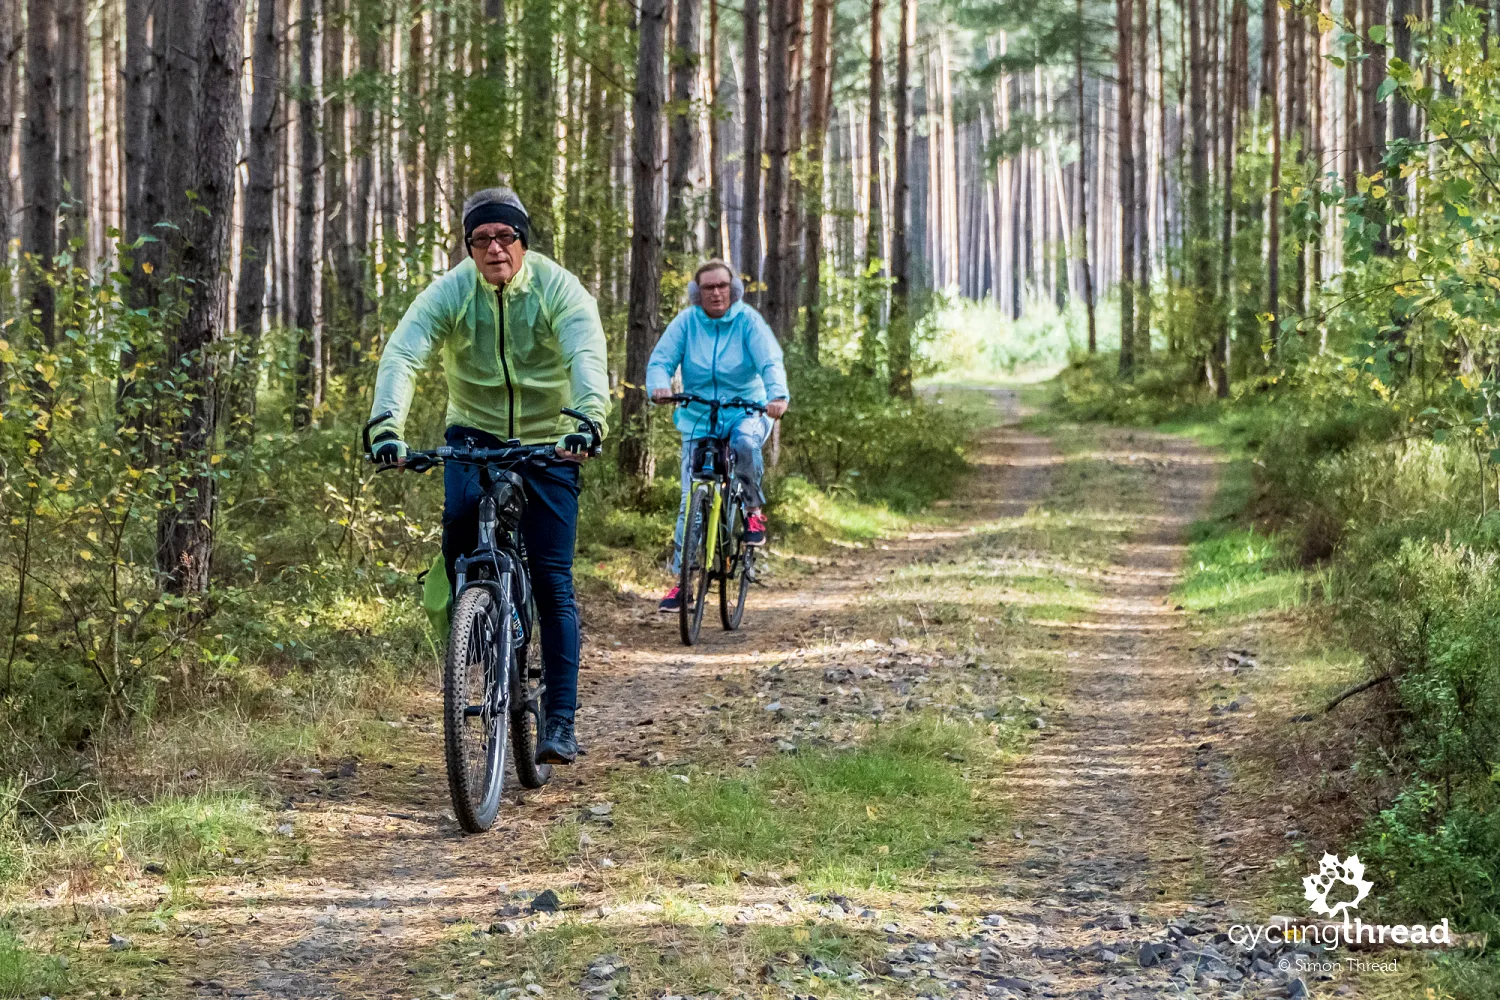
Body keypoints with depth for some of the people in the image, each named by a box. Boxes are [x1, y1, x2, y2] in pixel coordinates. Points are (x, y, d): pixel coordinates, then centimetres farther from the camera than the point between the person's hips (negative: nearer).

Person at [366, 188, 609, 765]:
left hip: (548, 439, -1)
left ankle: (561, 721, -1)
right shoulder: (450, 292, -13)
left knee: (552, 581, -6)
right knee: (461, 514, -31)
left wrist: (587, 420, -52)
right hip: (475, 431, 1)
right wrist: (386, 426, -44)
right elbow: (401, 356, -26)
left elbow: (588, 359, -33)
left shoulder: (558, 289, -17)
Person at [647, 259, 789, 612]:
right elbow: (660, 361, -8)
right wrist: (659, 386, -32)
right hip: (698, 419, 1)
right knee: (691, 502, -3)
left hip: (745, 411, -1)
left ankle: (753, 509, -13)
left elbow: (770, 361, -17)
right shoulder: (686, 322, -4)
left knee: (745, 440, -38)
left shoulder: (747, 320, -7)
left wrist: (777, 395, -37)